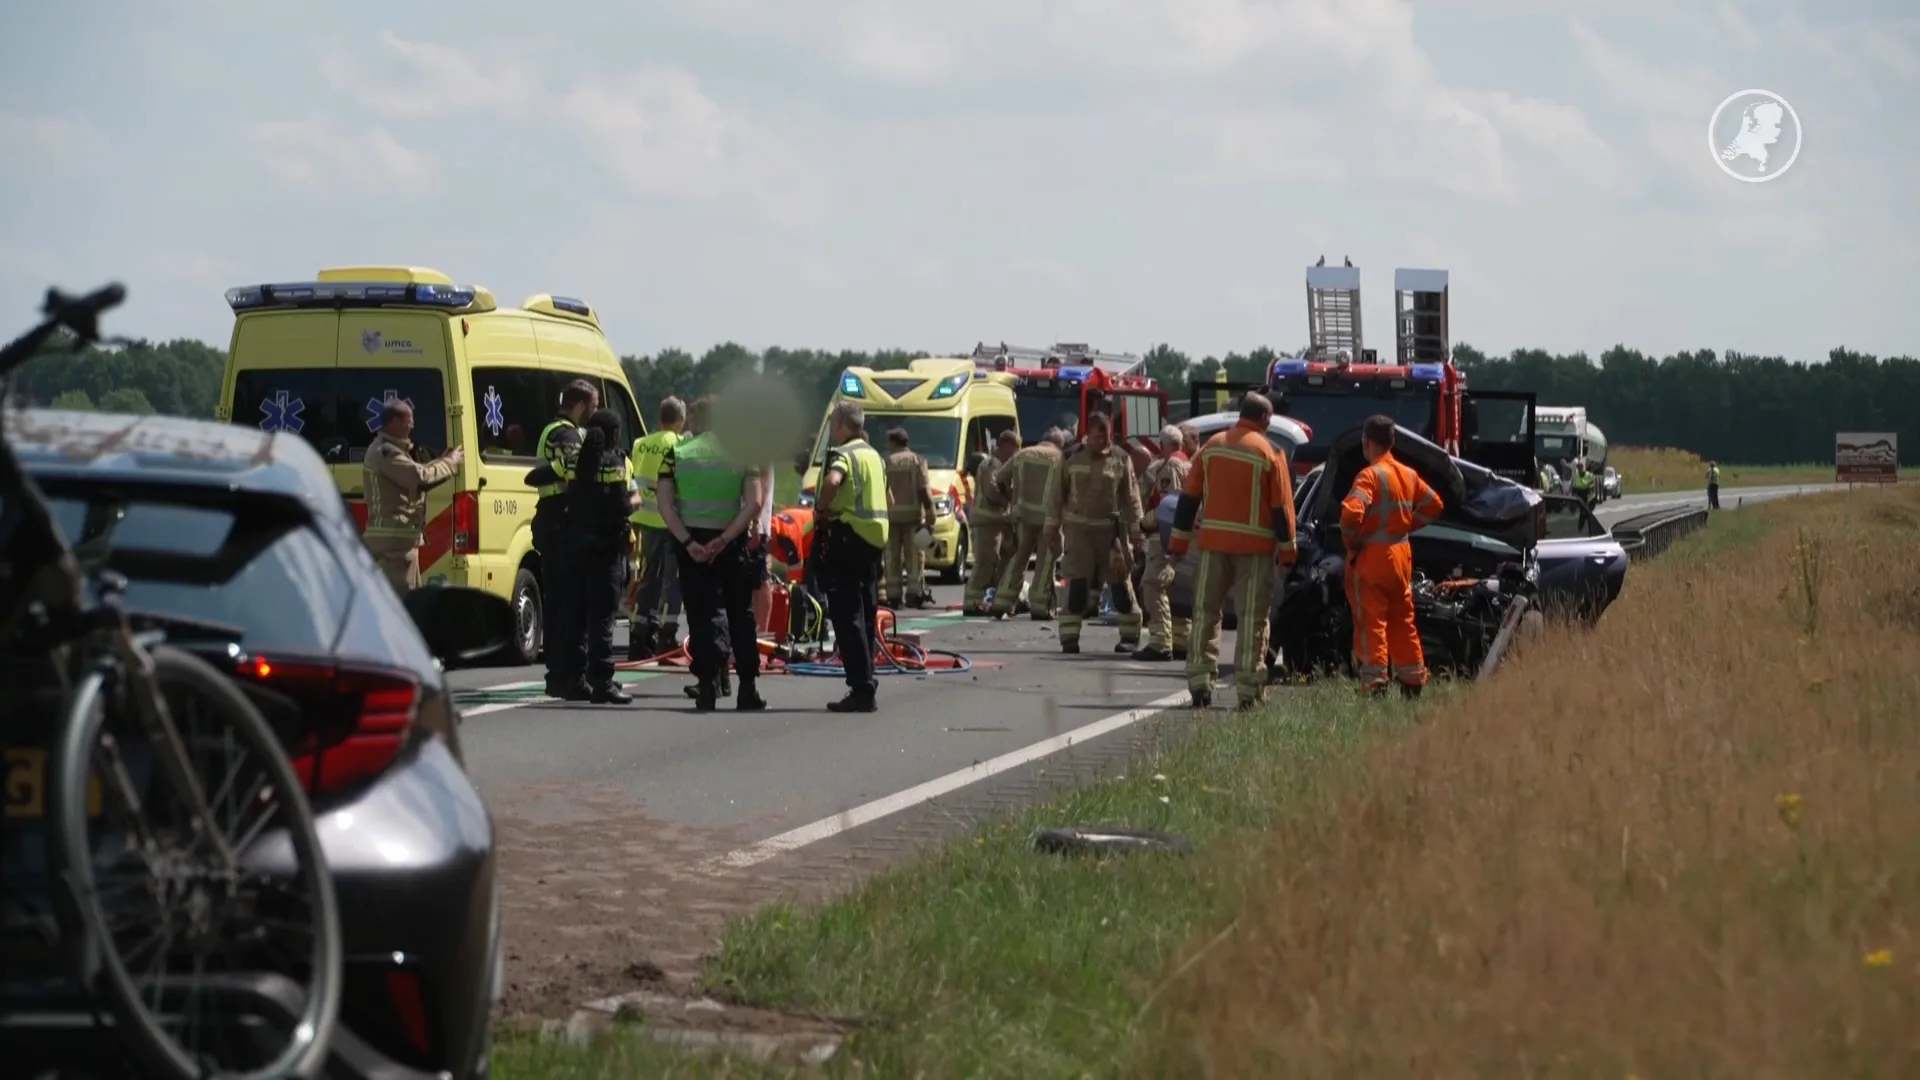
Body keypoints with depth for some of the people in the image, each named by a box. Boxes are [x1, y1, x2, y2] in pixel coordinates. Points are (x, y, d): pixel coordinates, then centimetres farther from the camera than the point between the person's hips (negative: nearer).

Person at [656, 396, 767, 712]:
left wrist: (688, 542, -12)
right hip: (731, 543, 0)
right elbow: (753, 504, -10)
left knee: (702, 616, 2)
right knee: (741, 617, 12)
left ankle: (707, 686, -9)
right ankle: (748, 689, 12)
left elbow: (665, 505, -8)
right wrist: (724, 540, -12)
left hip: (692, 544, 0)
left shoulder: (677, 454, 1)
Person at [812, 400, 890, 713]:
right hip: (875, 537, 9)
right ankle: (866, 683, 18)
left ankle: (861, 690, -11)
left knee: (846, 615, -7)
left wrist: (821, 508, -16)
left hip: (847, 537, -9)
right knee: (866, 613, 14)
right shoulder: (874, 455, 17)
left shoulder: (843, 454, -11)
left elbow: (832, 481, -33)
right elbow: (885, 496, 27)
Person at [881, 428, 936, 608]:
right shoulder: (918, 461, 3)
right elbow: (924, 490, -5)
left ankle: (893, 595, 1)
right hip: (913, 514, 0)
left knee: (892, 556, 3)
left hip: (890, 514, 0)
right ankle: (915, 592, -6)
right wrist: (930, 516, -4)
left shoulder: (886, 462, 3)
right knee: (914, 555, 2)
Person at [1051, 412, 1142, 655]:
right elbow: (1058, 495, 8)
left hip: (1110, 529, 0)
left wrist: (1134, 530, -3)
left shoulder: (1121, 461, 0)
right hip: (1078, 529, 0)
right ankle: (1070, 636, -2)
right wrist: (1053, 526, 6)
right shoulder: (1072, 459, 3)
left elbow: (1131, 498, 1)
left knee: (1121, 583, 3)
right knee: (1077, 584, -6)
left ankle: (1130, 636, 13)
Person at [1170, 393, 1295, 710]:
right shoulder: (1269, 452, -5)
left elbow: (1189, 497, 7)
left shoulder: (1212, 447, 6)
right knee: (1252, 618, 0)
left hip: (1213, 541, 3)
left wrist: (1180, 541, 12)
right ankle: (1248, 690, -1)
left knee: (1206, 613, 9)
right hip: (1255, 546, -3)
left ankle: (1200, 681, 3)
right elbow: (1282, 506, -5)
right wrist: (1286, 550, 1)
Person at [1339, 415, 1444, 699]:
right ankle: (1412, 681, 21)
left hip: (1371, 557, -7)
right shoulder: (1409, 475, 8)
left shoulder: (1370, 475, -16)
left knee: (1371, 622, -5)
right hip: (1401, 555, 7)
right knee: (1403, 620, 16)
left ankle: (1375, 683, -9)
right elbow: (1434, 505, 17)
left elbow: (1351, 512, -29)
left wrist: (1350, 541, -13)